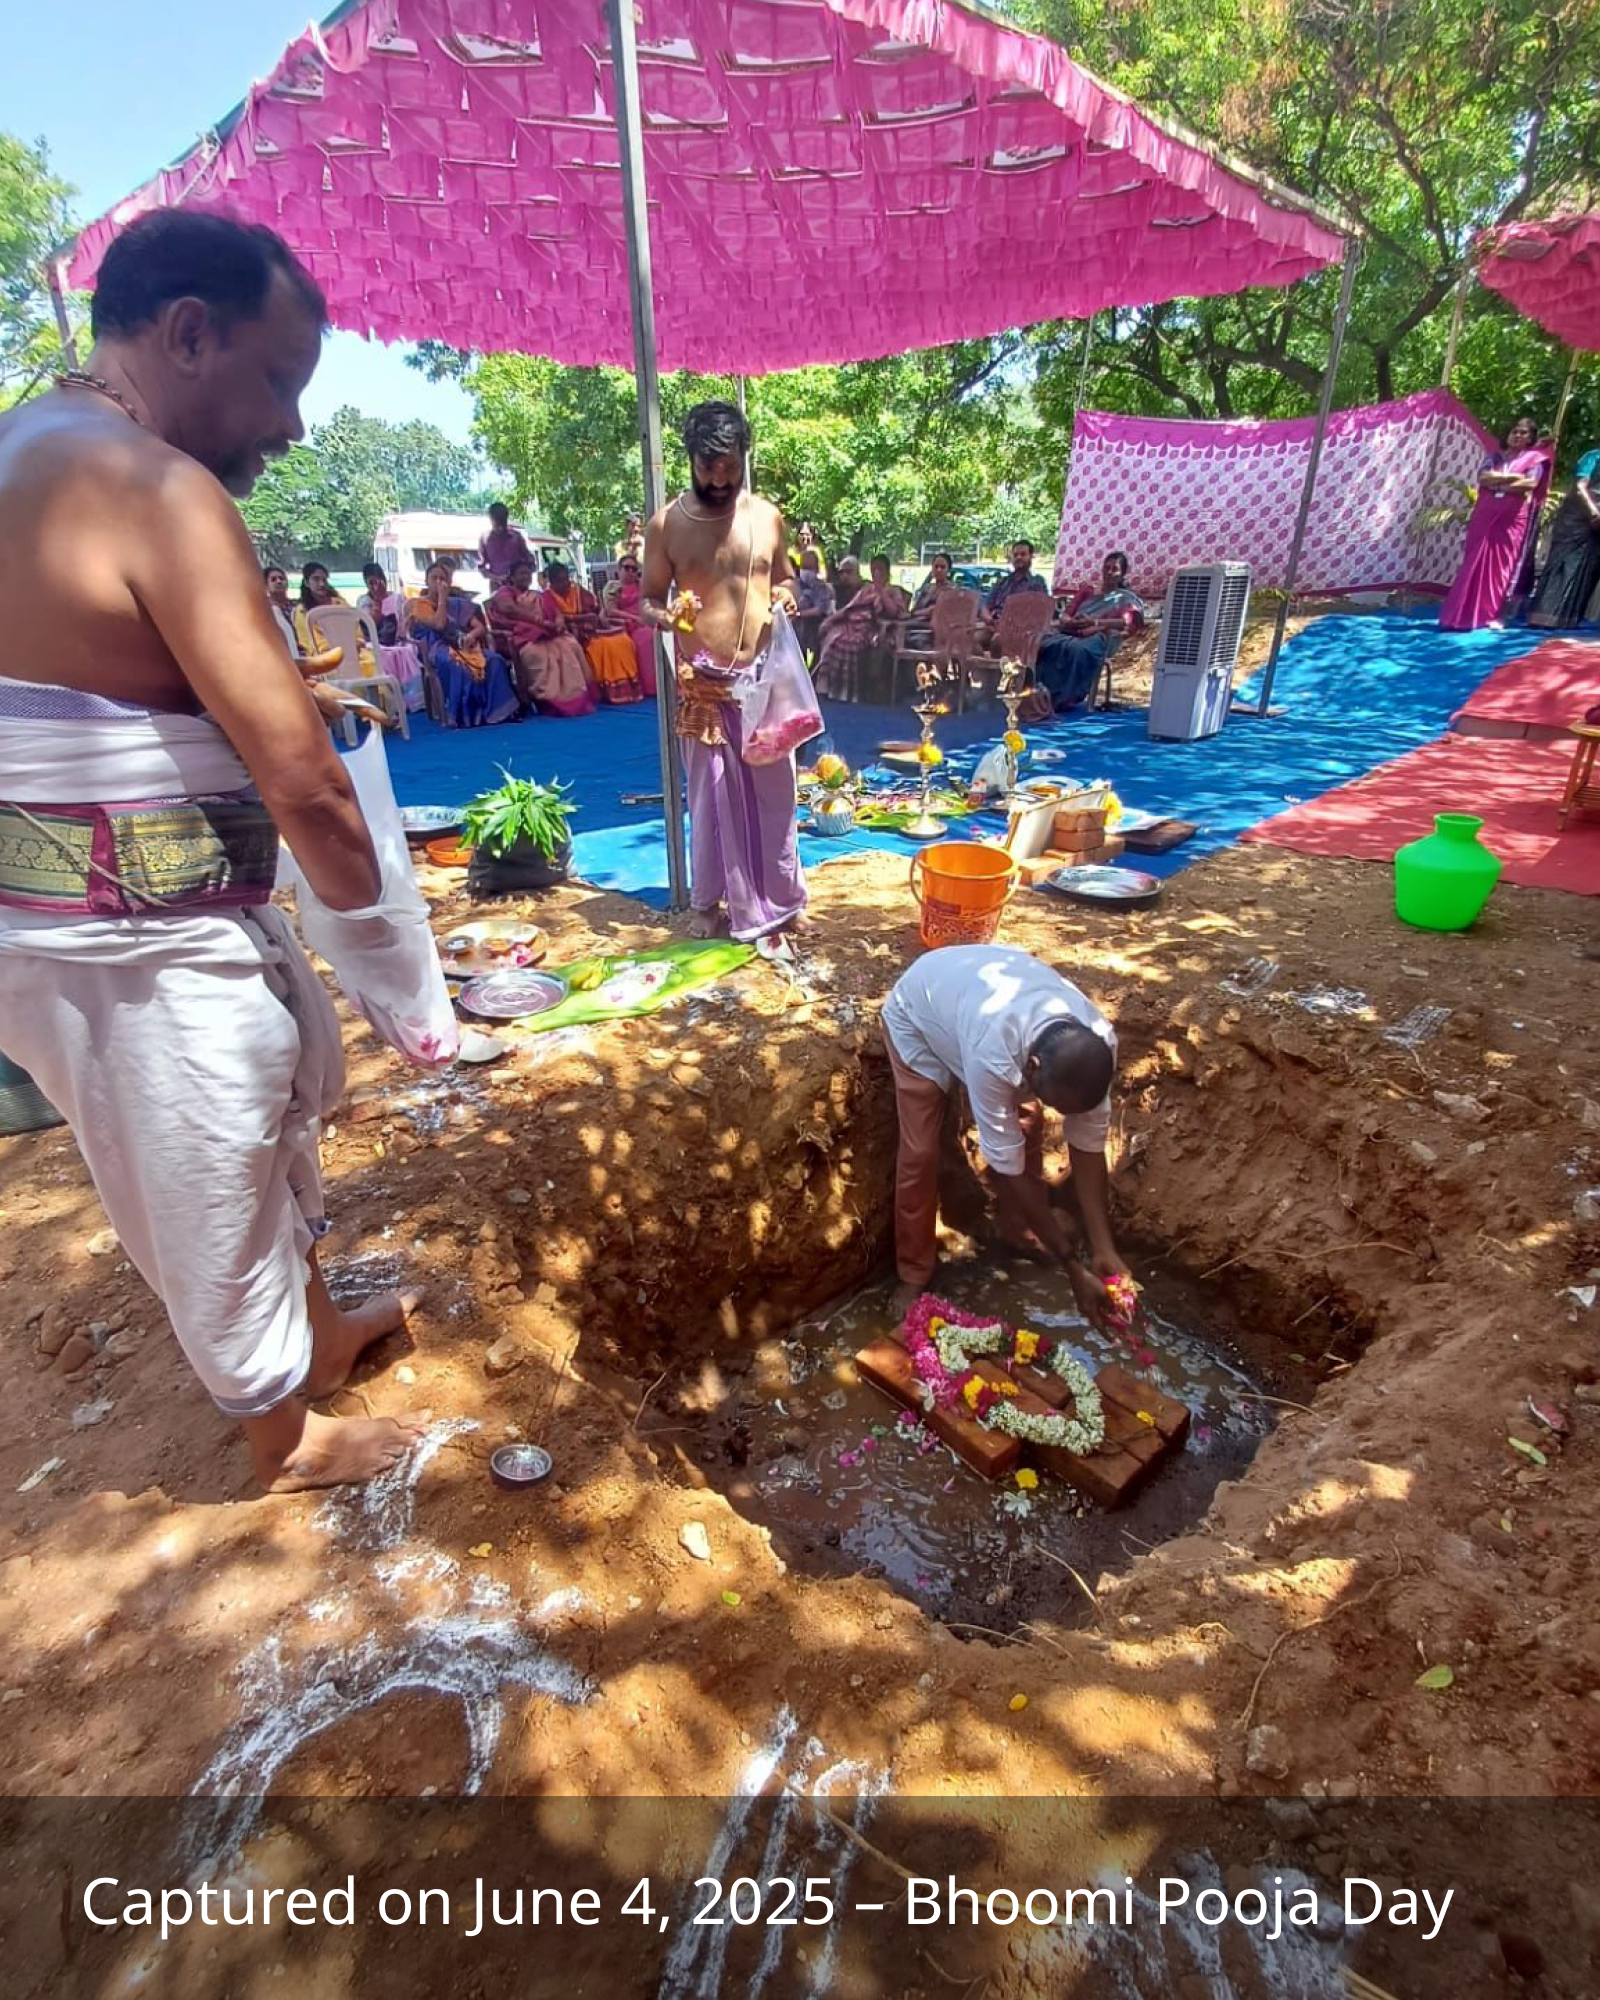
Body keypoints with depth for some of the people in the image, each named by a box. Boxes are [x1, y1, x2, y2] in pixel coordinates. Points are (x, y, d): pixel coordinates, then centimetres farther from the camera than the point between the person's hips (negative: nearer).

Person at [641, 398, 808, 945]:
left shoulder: (768, 516, 6)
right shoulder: (667, 524, -1)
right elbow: (647, 600, 3)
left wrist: (786, 597, -4)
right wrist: (667, 615, -20)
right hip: (705, 686, -2)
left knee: (773, 793, 8)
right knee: (713, 798, 5)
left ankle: (780, 899, 22)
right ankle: (708, 901, 22)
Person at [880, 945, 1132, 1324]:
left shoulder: (1098, 1044, -30)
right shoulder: (992, 1055, -47)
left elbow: (1088, 1144, -19)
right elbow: (1007, 1165, -36)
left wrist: (1104, 1248, -20)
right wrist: (1075, 1268, -30)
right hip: (919, 1011, -5)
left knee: (1027, 1123, -1)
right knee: (920, 1152, -11)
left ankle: (1020, 1227, 25)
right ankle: (913, 1275, 8)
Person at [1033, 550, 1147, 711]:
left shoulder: (1127, 598, 21)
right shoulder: (1085, 593, 34)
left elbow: (1124, 623, -1)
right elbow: (1065, 616, 19)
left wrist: (1095, 622, -17)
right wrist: (1072, 622, -8)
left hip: (1098, 637, -4)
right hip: (1070, 633, 4)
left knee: (1077, 649, -42)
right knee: (1043, 642, -33)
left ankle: (1059, 699, -44)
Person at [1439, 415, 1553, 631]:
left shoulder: (1534, 458, 8)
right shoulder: (1494, 456, 17)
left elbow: (1530, 484, -9)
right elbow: (1482, 477, -2)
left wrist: (1496, 485, -4)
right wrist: (1512, 477, -8)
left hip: (1513, 518, -2)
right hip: (1485, 515, 2)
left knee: (1503, 564, -5)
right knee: (1477, 562, -4)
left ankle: (1495, 615, -7)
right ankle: (1467, 614, -6)